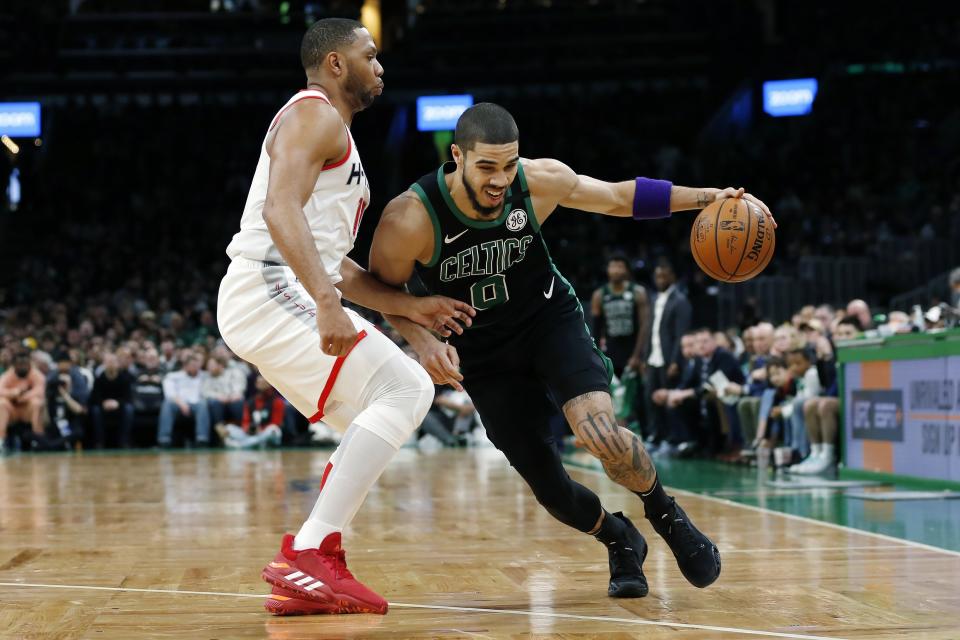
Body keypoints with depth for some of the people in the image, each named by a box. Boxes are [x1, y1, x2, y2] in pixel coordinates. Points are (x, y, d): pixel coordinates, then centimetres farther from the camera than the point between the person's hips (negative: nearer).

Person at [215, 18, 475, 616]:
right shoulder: (314, 114, -4)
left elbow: (330, 261, 28)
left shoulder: (337, 138, 28)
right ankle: (308, 554, -20)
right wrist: (327, 303, -32)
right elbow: (281, 209, -22)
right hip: (269, 291, -10)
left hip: (283, 298, 10)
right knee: (402, 389, -16)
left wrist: (413, 306, 20)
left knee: (398, 403, 12)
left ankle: (303, 578, 5)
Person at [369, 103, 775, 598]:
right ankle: (621, 543, 31)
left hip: (550, 320, 0)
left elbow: (619, 197, -4)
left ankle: (666, 516, 4)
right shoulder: (409, 220, -28)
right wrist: (422, 340, -30)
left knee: (600, 432, -26)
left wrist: (705, 197, -10)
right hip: (484, 352, 0)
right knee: (544, 481, -1)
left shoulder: (539, 181, -21)